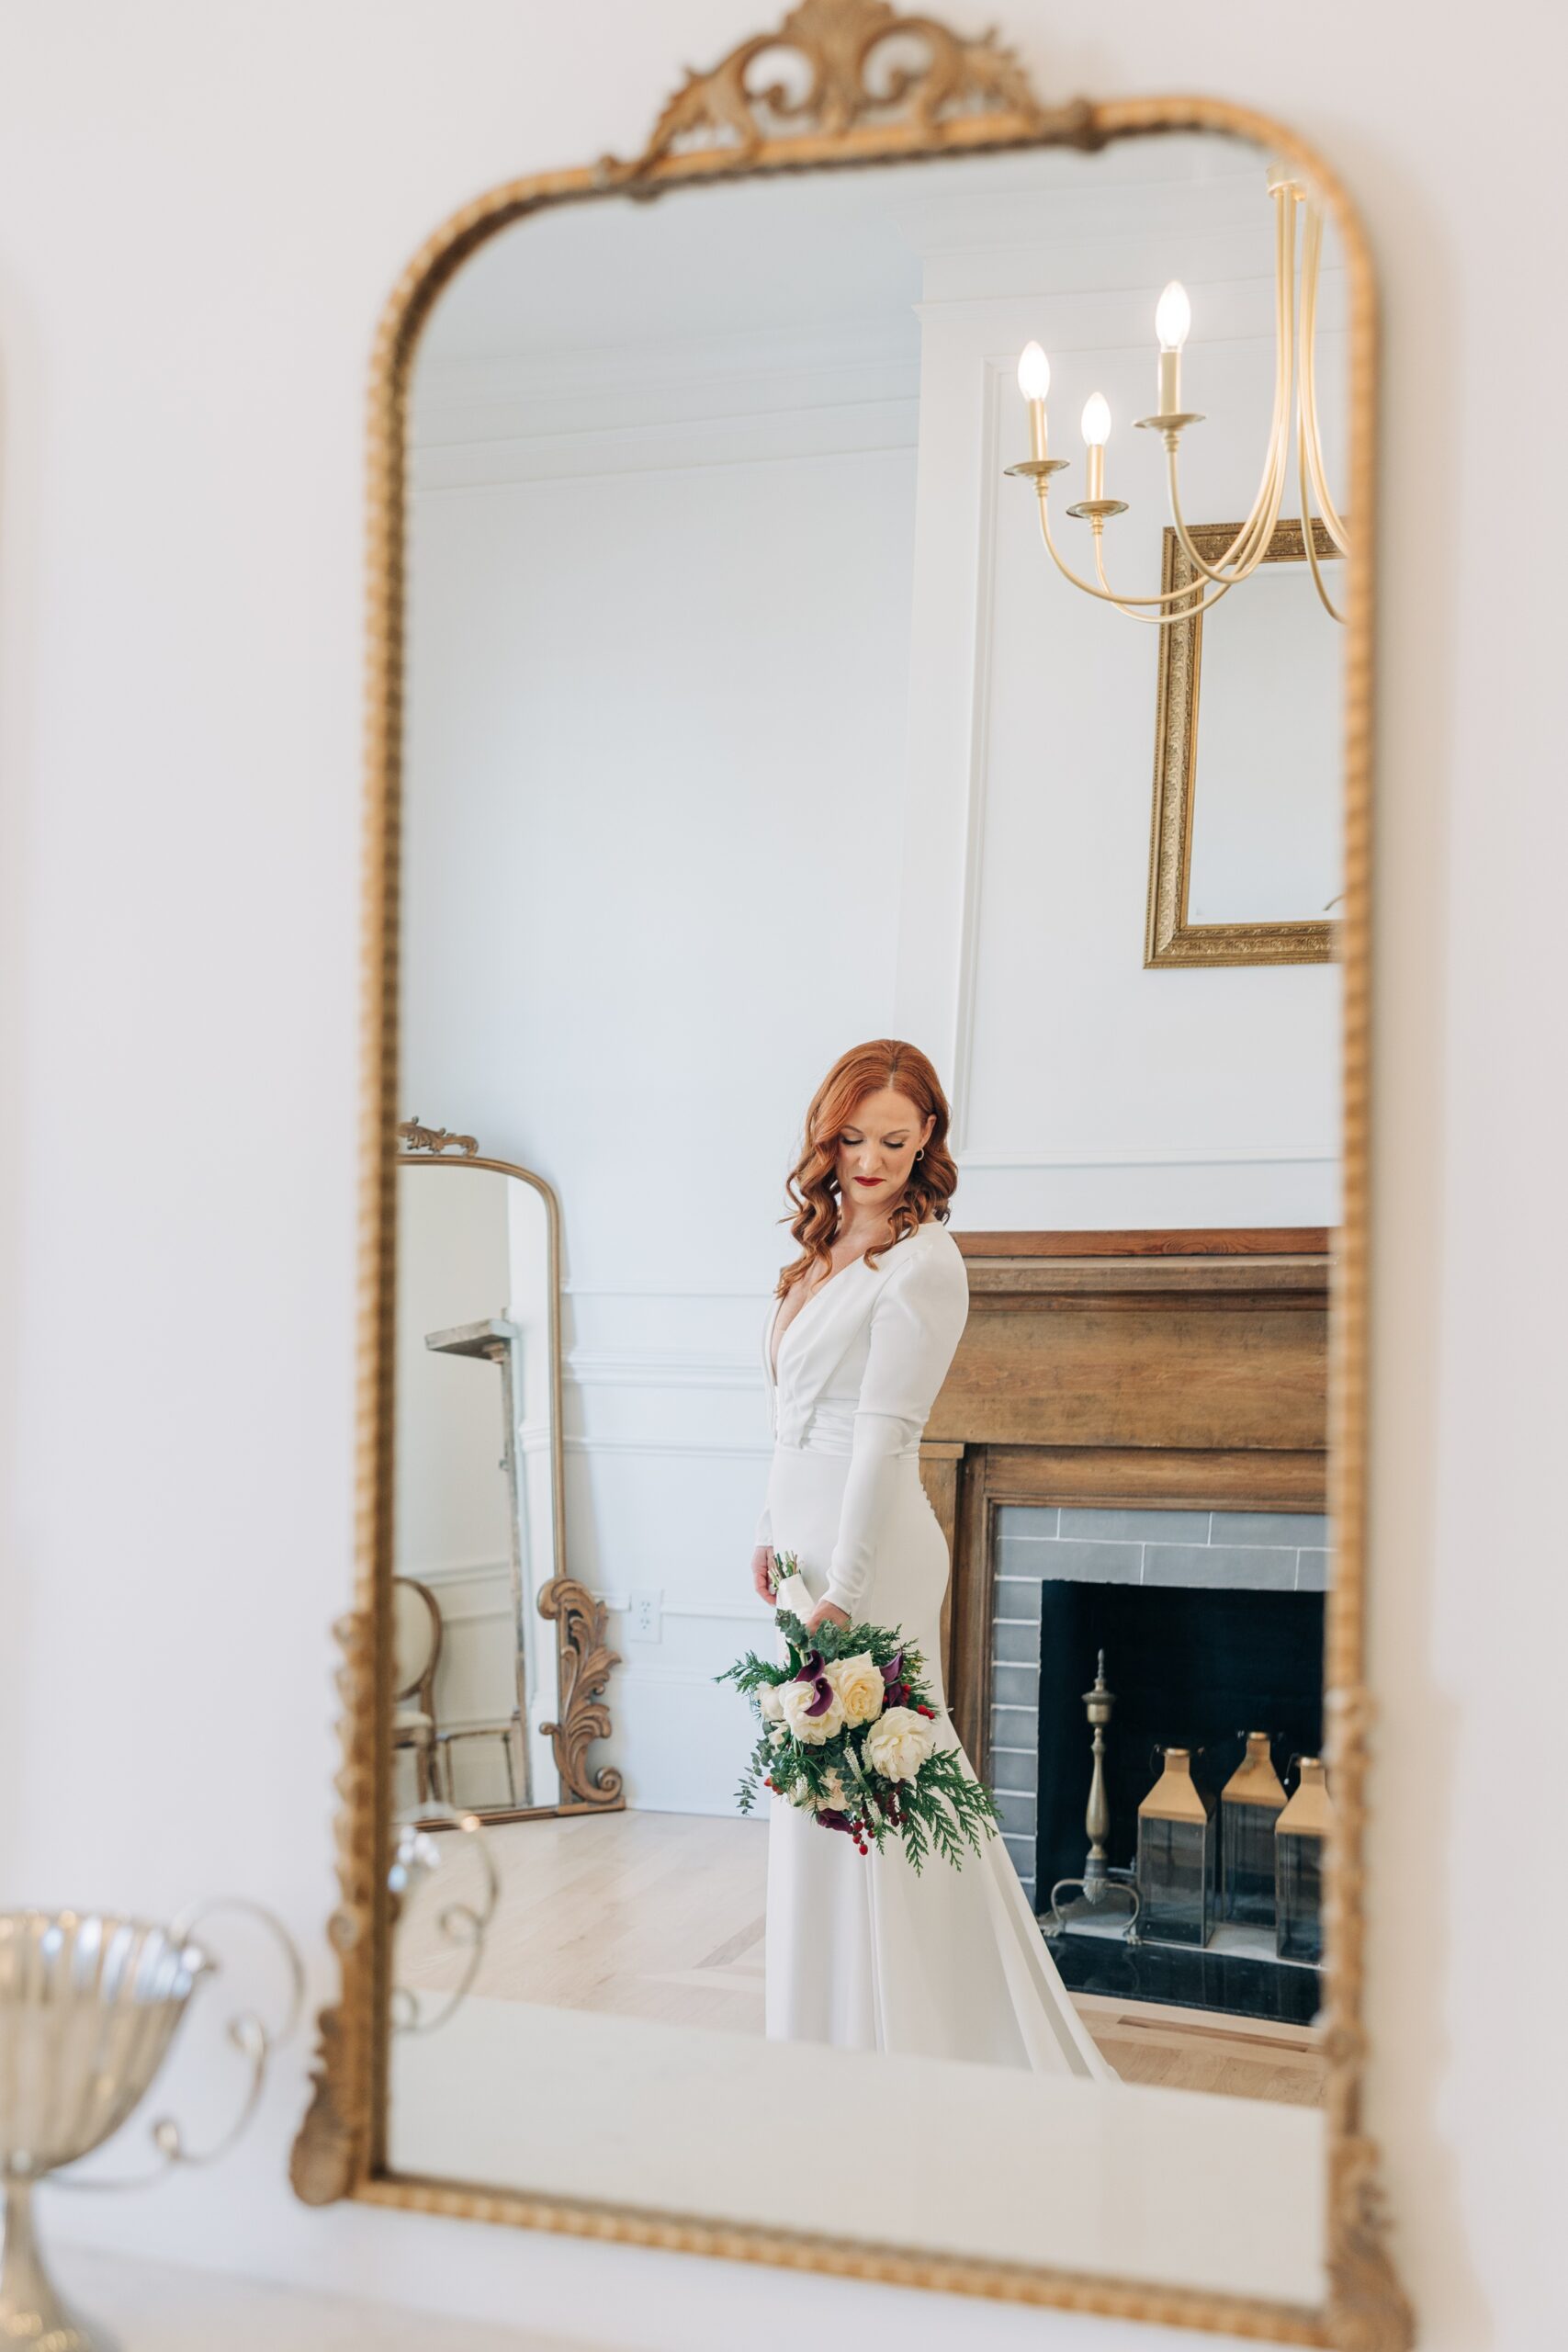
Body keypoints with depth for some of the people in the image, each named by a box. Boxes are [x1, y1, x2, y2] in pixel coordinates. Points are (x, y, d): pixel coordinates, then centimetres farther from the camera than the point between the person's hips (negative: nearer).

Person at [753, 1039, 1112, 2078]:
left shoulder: (923, 1263, -12)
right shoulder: (825, 1249, 14)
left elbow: (883, 1435, -18)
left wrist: (841, 1593, -21)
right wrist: (774, 1534, 14)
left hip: (869, 1555, -9)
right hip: (810, 1538, 9)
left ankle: (889, 2042, 8)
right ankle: (831, 2036, 26)